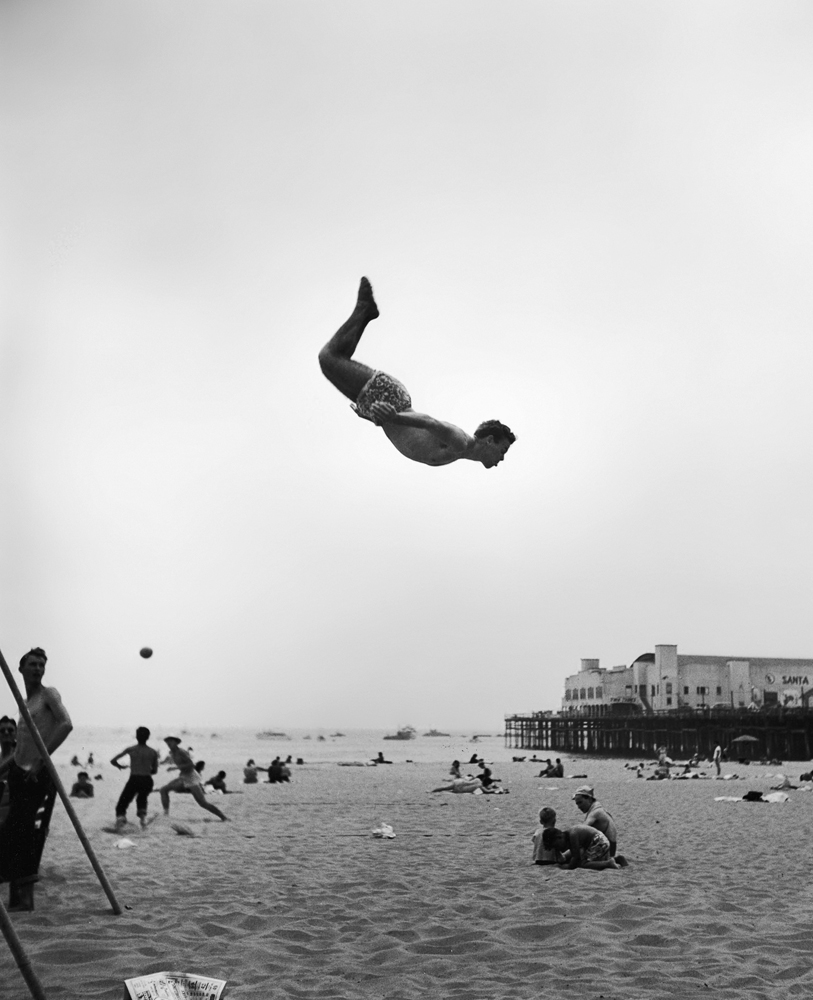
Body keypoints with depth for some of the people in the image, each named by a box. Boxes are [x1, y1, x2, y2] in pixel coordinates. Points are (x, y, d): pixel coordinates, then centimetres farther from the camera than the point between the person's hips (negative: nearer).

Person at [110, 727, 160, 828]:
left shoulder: (131, 749, 1)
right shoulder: (153, 752, 6)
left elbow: (113, 761, 1)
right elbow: (155, 771, 12)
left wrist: (120, 766, 21)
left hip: (134, 780, -3)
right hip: (147, 780, 3)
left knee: (123, 802, 12)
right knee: (142, 799, 31)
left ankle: (120, 816, -17)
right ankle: (142, 814, 6)